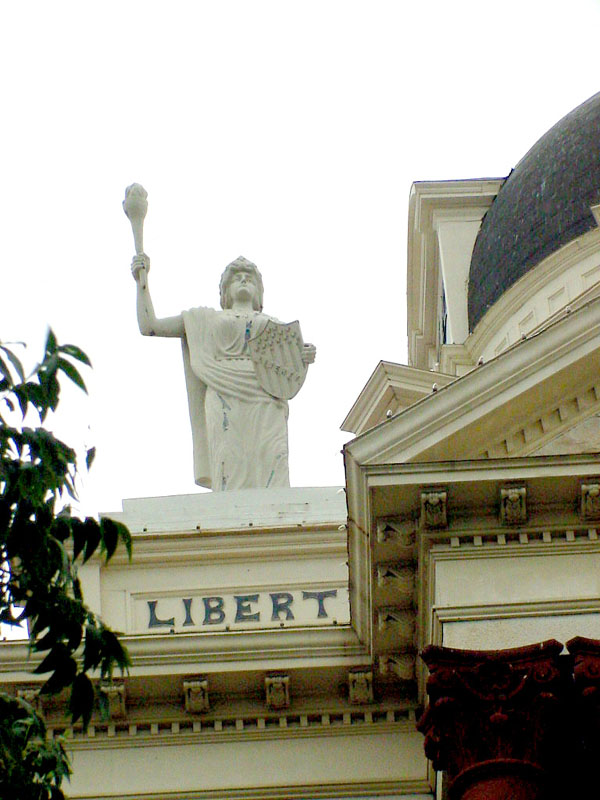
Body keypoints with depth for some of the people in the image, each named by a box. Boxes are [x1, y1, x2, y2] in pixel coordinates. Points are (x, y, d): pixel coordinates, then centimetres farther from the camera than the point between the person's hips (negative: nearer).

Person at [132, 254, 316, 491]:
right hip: (225, 406, -1)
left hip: (266, 407, 1)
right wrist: (142, 279, 23)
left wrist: (305, 358, 0)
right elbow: (148, 326, 25)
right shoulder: (204, 318, 27)